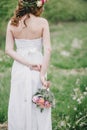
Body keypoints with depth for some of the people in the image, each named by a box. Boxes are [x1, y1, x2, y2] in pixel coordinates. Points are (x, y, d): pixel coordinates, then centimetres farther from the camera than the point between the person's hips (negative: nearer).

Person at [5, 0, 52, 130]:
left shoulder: (12, 23, -2)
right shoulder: (42, 22, -9)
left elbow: (8, 50, -7)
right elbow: (47, 49, -15)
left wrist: (29, 63, -12)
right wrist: (43, 74, -15)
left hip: (19, 69, 2)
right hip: (37, 70, -2)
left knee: (18, 107, 12)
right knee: (39, 108, 9)